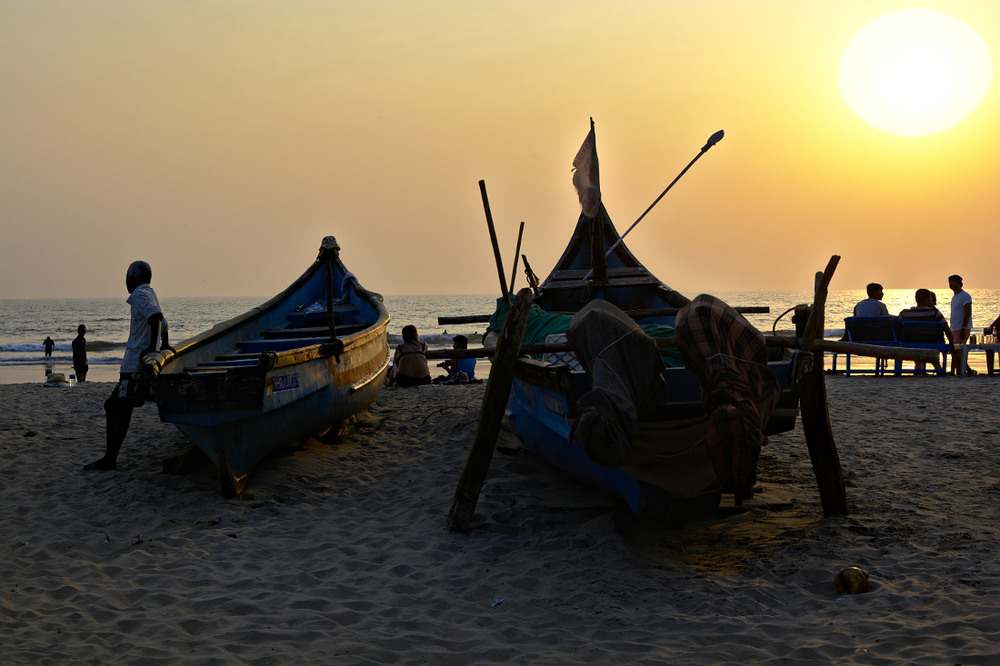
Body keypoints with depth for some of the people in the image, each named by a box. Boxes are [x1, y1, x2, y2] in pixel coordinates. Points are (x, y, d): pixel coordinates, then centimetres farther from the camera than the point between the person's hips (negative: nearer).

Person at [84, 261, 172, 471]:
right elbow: (162, 323, 34)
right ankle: (109, 455, 11)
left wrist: (152, 347, -23)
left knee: (123, 410, -12)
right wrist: (165, 345, 43)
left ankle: (110, 459, -14)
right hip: (134, 362, 10)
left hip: (136, 362, -10)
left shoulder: (140, 293, -7)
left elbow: (155, 315, -25)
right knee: (112, 406, 12)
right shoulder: (150, 293, 23)